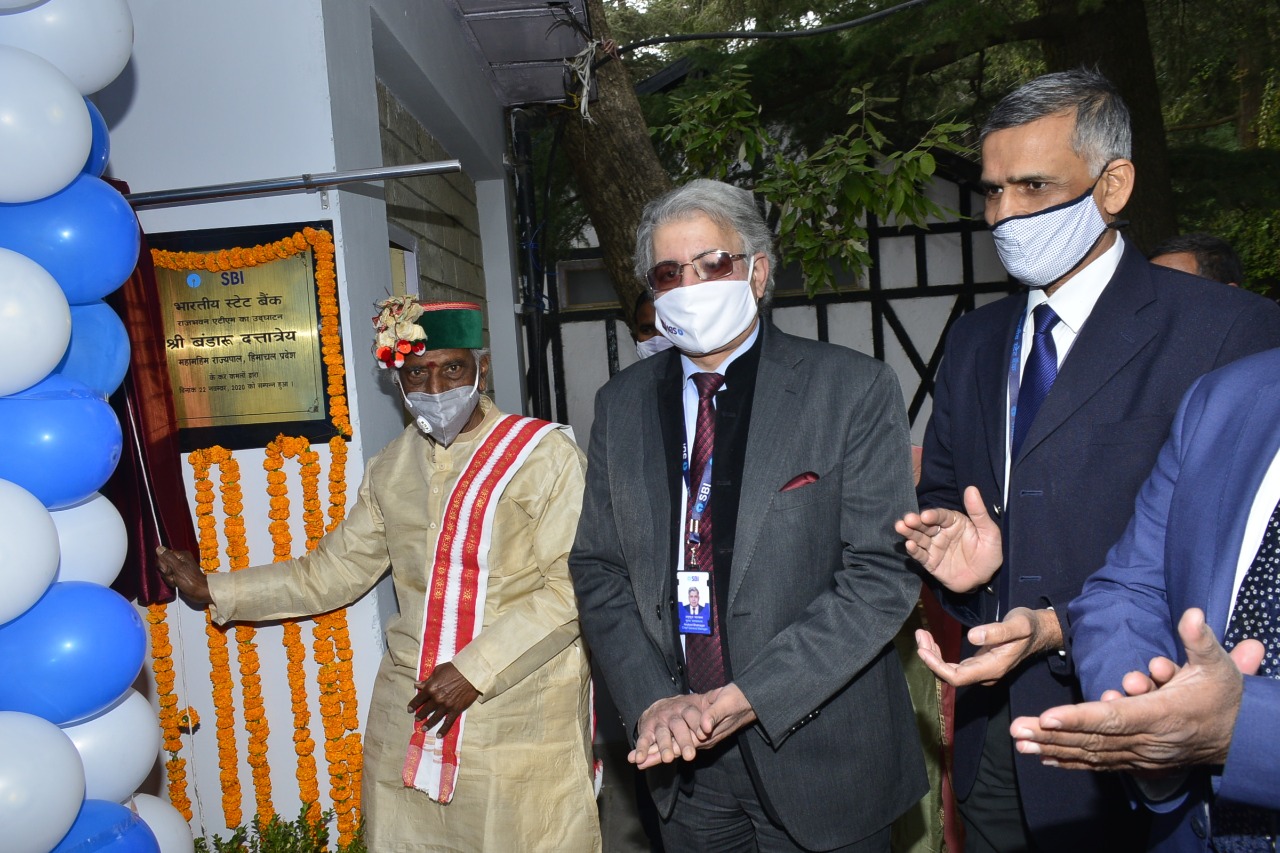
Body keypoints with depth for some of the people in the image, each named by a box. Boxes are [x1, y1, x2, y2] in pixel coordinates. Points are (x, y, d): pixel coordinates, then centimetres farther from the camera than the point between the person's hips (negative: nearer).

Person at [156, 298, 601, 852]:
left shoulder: (544, 454, -9)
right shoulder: (390, 468, 10)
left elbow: (570, 587, -13)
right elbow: (332, 572, 17)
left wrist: (475, 668, -17)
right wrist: (214, 591, 16)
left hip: (521, 715, -4)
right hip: (410, 713, 5)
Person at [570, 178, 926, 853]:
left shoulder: (855, 390, -9)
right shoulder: (621, 403, 3)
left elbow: (883, 574, -14)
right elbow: (598, 569, 2)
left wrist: (745, 697, -19)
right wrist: (651, 702, -11)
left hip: (819, 754, -3)